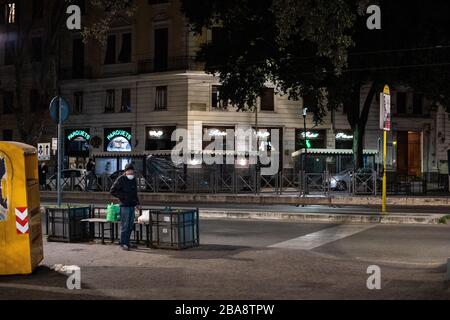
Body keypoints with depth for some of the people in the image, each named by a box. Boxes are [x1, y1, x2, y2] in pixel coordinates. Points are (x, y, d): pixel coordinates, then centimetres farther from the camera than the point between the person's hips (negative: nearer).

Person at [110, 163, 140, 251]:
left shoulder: (133, 180, 14)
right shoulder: (121, 179, -8)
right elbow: (113, 191, -7)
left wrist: (137, 202, 16)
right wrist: (122, 197, -12)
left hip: (132, 205, 7)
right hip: (124, 205, -7)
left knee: (130, 225, 10)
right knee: (124, 225, -7)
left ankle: (127, 242, 19)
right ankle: (123, 244, -4)